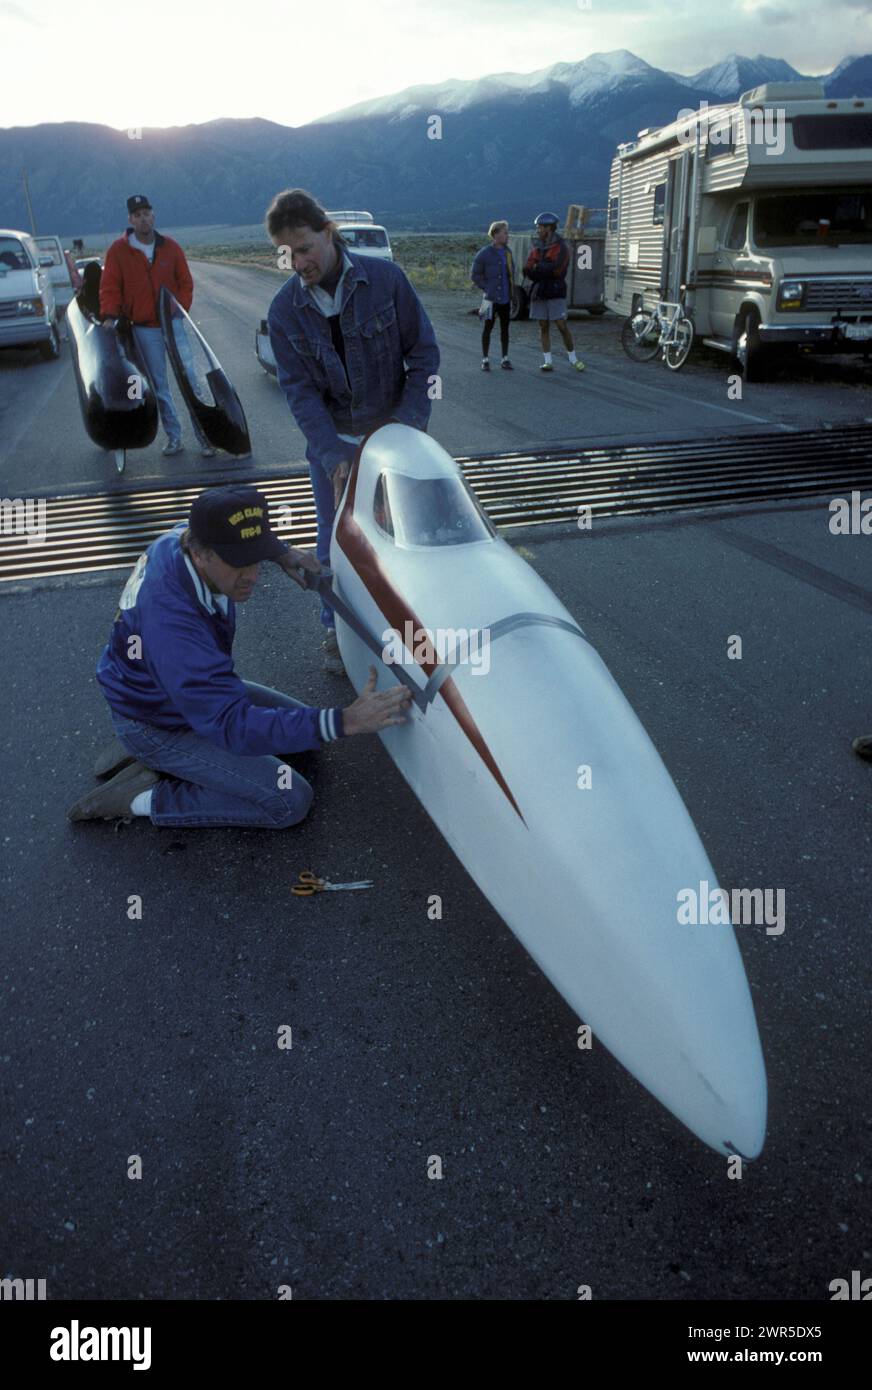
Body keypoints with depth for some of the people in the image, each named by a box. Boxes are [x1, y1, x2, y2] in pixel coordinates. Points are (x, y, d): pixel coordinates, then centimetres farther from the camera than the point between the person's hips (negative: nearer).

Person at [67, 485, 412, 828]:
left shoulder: (191, 534, -16)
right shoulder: (171, 620, -41)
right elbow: (234, 726, -43)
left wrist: (283, 554, -8)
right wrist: (345, 722, -50)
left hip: (192, 687, 9)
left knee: (306, 727, 15)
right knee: (291, 801, -14)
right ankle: (146, 797, -3)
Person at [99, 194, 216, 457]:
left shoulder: (170, 247, 3)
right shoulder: (118, 250, 0)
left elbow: (185, 283, 6)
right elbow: (110, 287, 0)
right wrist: (109, 315, -14)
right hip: (144, 329, 0)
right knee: (158, 386, 5)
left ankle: (203, 435, -1)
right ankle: (173, 436, 13)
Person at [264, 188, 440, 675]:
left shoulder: (385, 279, -12)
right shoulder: (285, 310, -7)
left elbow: (424, 353, -7)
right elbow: (300, 391, -10)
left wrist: (409, 424, -15)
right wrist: (332, 454, -22)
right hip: (331, 441, 1)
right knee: (335, 541, 7)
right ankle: (337, 630, 26)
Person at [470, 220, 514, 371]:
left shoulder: (507, 252, 8)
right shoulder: (485, 253, -10)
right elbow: (475, 274, -7)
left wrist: (511, 287, 9)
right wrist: (486, 289, -9)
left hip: (505, 297, 5)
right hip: (491, 297, -5)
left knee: (505, 328, 9)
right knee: (488, 327, 2)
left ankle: (505, 359, 16)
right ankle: (485, 360, 9)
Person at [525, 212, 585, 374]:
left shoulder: (561, 247, -5)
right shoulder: (536, 247, 11)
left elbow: (556, 269, -18)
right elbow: (528, 271, 0)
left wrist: (537, 267, -7)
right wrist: (546, 269, -13)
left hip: (555, 293, -5)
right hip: (539, 293, 5)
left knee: (562, 326, -6)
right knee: (543, 327, 4)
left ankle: (573, 359, 7)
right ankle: (547, 362, 8)